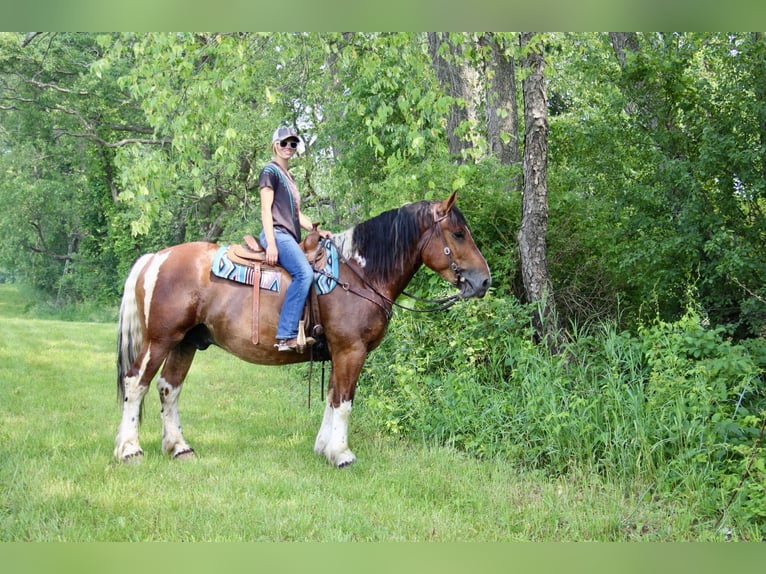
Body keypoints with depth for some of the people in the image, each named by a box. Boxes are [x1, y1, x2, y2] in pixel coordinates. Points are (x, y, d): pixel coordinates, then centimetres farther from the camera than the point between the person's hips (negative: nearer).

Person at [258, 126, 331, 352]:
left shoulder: (288, 177, 25)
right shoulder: (270, 171, -1)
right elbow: (266, 209, -10)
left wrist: (317, 231, 13)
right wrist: (271, 244, -19)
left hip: (290, 237, 10)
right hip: (277, 233, -10)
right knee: (304, 273, -29)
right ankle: (286, 335, -35)